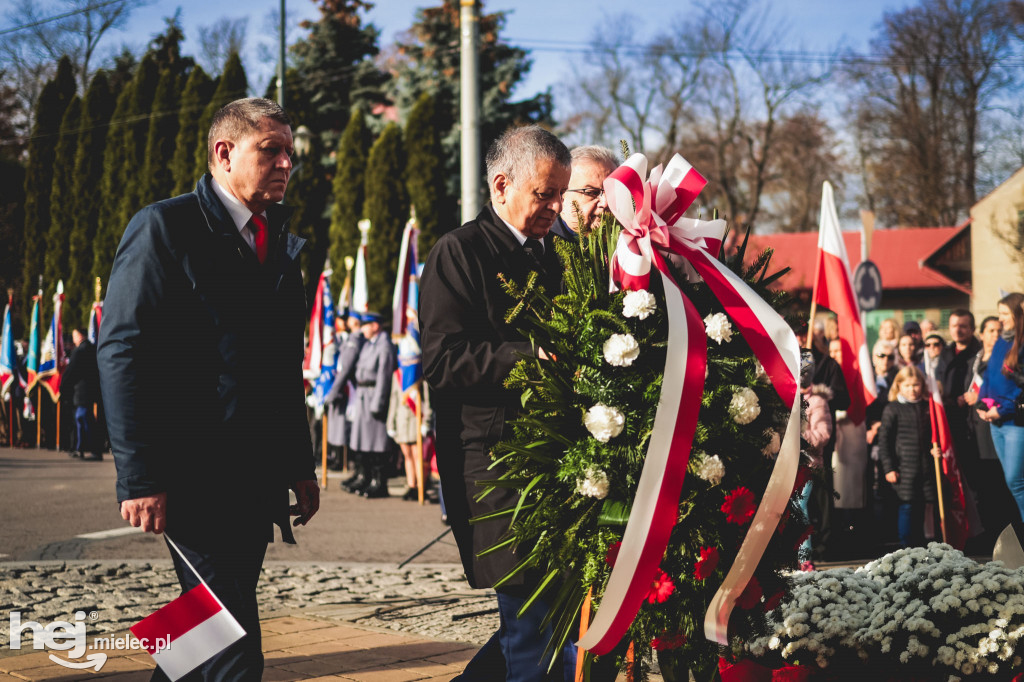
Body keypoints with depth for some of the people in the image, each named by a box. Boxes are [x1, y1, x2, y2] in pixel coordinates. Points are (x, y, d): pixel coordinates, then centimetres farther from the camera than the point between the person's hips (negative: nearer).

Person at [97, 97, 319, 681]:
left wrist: (301, 468, 17)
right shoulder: (164, 228, -5)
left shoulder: (281, 244, 18)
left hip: (258, 479, 7)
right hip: (194, 475, -7)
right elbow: (122, 353, -11)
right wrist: (140, 478, -18)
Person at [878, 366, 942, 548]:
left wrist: (934, 449, 4)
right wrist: (889, 468, -8)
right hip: (904, 468, -4)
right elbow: (884, 440, -3)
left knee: (921, 507, 7)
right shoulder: (892, 409, -1)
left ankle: (919, 546, 16)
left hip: (926, 467, 4)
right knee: (907, 506, -6)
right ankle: (906, 547, 0)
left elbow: (933, 435, 24)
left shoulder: (927, 408, 11)